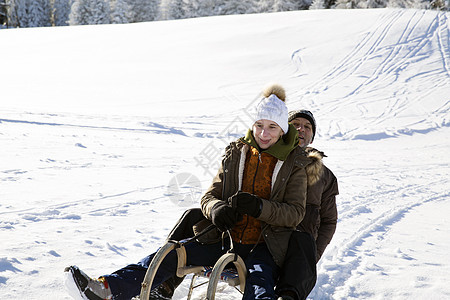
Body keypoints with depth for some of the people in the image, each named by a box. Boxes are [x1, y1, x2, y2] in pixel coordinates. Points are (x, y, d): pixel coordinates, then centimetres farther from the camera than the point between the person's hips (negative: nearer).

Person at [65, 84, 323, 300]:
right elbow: (210, 196, 8)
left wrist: (259, 207, -25)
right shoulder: (237, 155, 9)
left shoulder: (295, 164, -1)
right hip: (227, 238, 4)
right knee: (173, 253, -12)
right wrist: (217, 209, -18)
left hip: (265, 247, -4)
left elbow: (296, 213, -7)